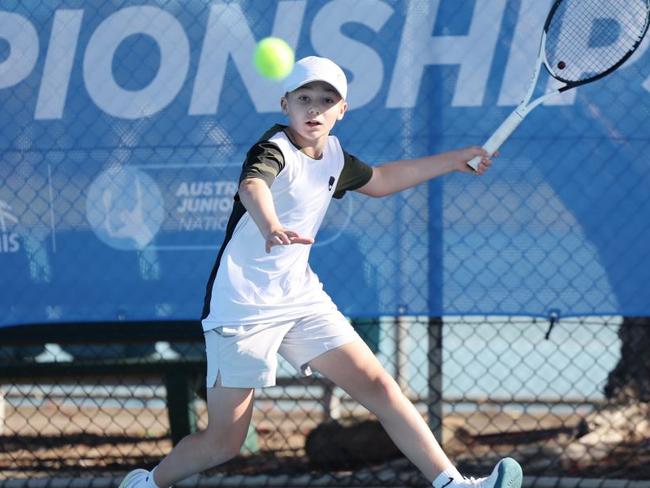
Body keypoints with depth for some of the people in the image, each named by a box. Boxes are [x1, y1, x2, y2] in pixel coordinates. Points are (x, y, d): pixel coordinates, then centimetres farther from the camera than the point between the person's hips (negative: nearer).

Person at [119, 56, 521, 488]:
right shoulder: (274, 149, -18)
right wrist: (270, 227, -66)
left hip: (301, 298, 7)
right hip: (243, 307, -7)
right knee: (223, 444, -2)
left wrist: (453, 161, 26)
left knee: (379, 387, -5)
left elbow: (379, 181, 29)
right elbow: (252, 185, -43)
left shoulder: (333, 156, 6)